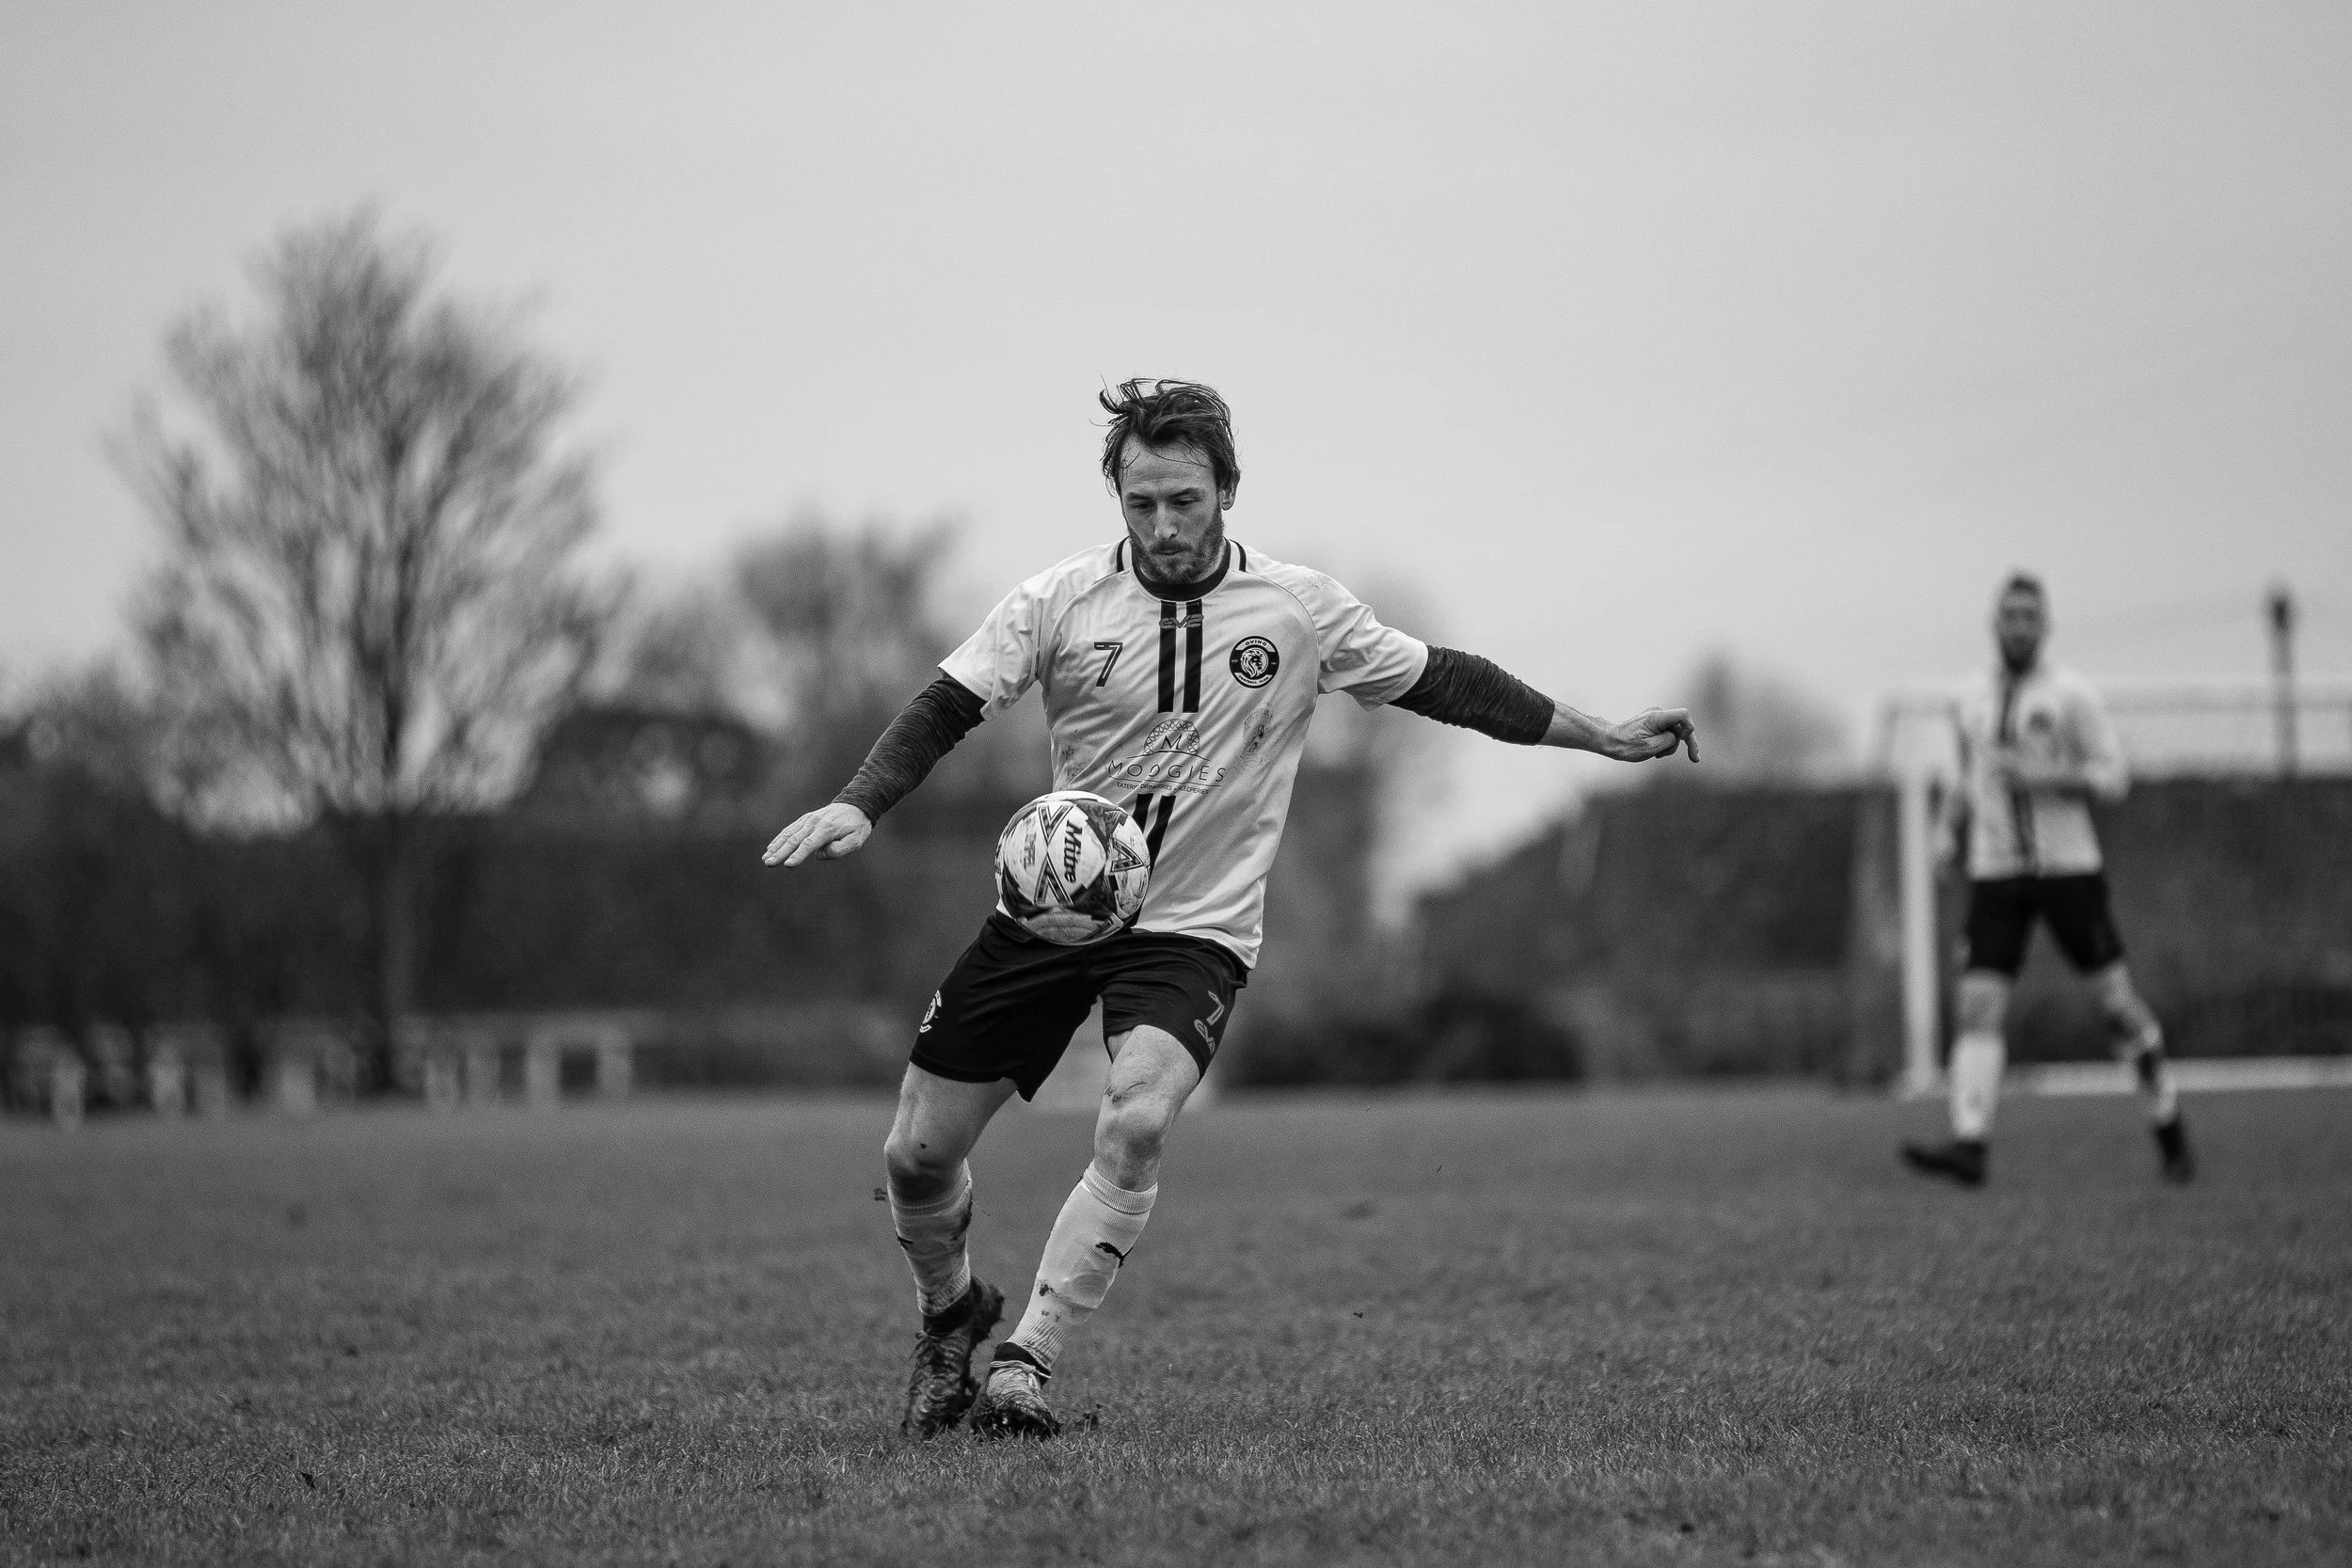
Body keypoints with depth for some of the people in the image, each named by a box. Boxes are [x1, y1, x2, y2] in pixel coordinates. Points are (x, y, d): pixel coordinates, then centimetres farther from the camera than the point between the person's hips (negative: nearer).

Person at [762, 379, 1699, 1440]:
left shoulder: (1299, 609, -4)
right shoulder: (1061, 602, -6)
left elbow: (1438, 682, 7)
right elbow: (946, 708, -5)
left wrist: (1602, 737, 9)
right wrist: (858, 805, -23)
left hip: (1194, 927, -2)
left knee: (1136, 1121, -30)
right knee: (919, 1152, 2)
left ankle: (1022, 1370, -24)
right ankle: (951, 1315, 34)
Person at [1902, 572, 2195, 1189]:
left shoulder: (2072, 694, -2)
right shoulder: (1973, 703, 12)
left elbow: (2113, 779, -6)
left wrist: (2045, 777, -20)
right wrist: (1949, 839, 12)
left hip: (2069, 866, -3)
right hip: (1995, 875, 3)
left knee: (2117, 998, 1)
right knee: (1978, 1006, -11)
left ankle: (2170, 1129, 19)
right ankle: (1970, 1146, -20)